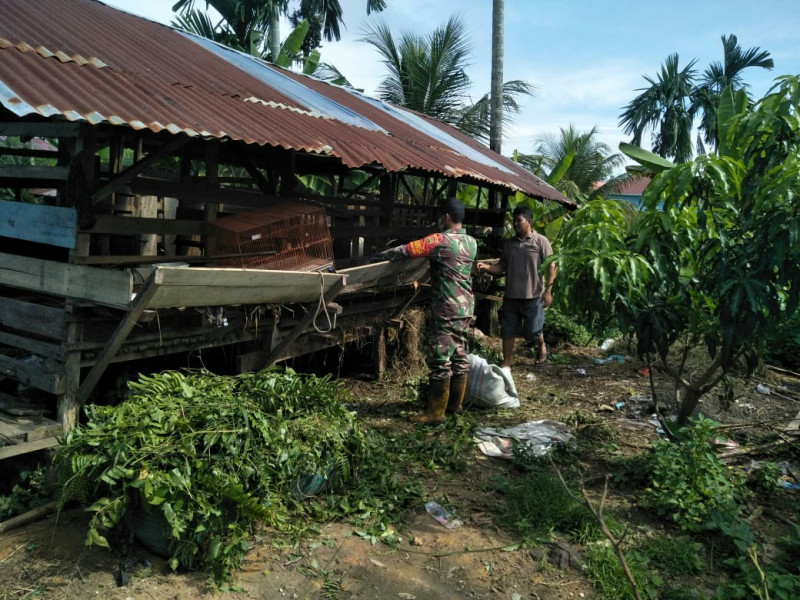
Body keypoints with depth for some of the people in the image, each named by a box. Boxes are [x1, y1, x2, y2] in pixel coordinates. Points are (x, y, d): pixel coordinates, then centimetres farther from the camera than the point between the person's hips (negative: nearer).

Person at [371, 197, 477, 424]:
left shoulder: (440, 240, -15)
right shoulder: (471, 242, 8)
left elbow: (405, 250, -11)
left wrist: (377, 257, 0)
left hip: (446, 310, -8)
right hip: (466, 308, 8)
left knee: (440, 360, -4)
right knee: (459, 356, 14)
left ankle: (435, 412, 0)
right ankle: (455, 403, 25)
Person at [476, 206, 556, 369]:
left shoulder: (541, 241, -5)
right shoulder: (509, 243, 9)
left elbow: (551, 266, -7)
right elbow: (502, 266, 11)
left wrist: (548, 291, -13)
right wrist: (486, 267, -9)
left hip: (533, 296, -4)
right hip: (511, 296, 5)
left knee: (532, 330, 4)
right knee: (508, 330, 7)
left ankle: (542, 347, 36)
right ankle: (506, 363, 17)